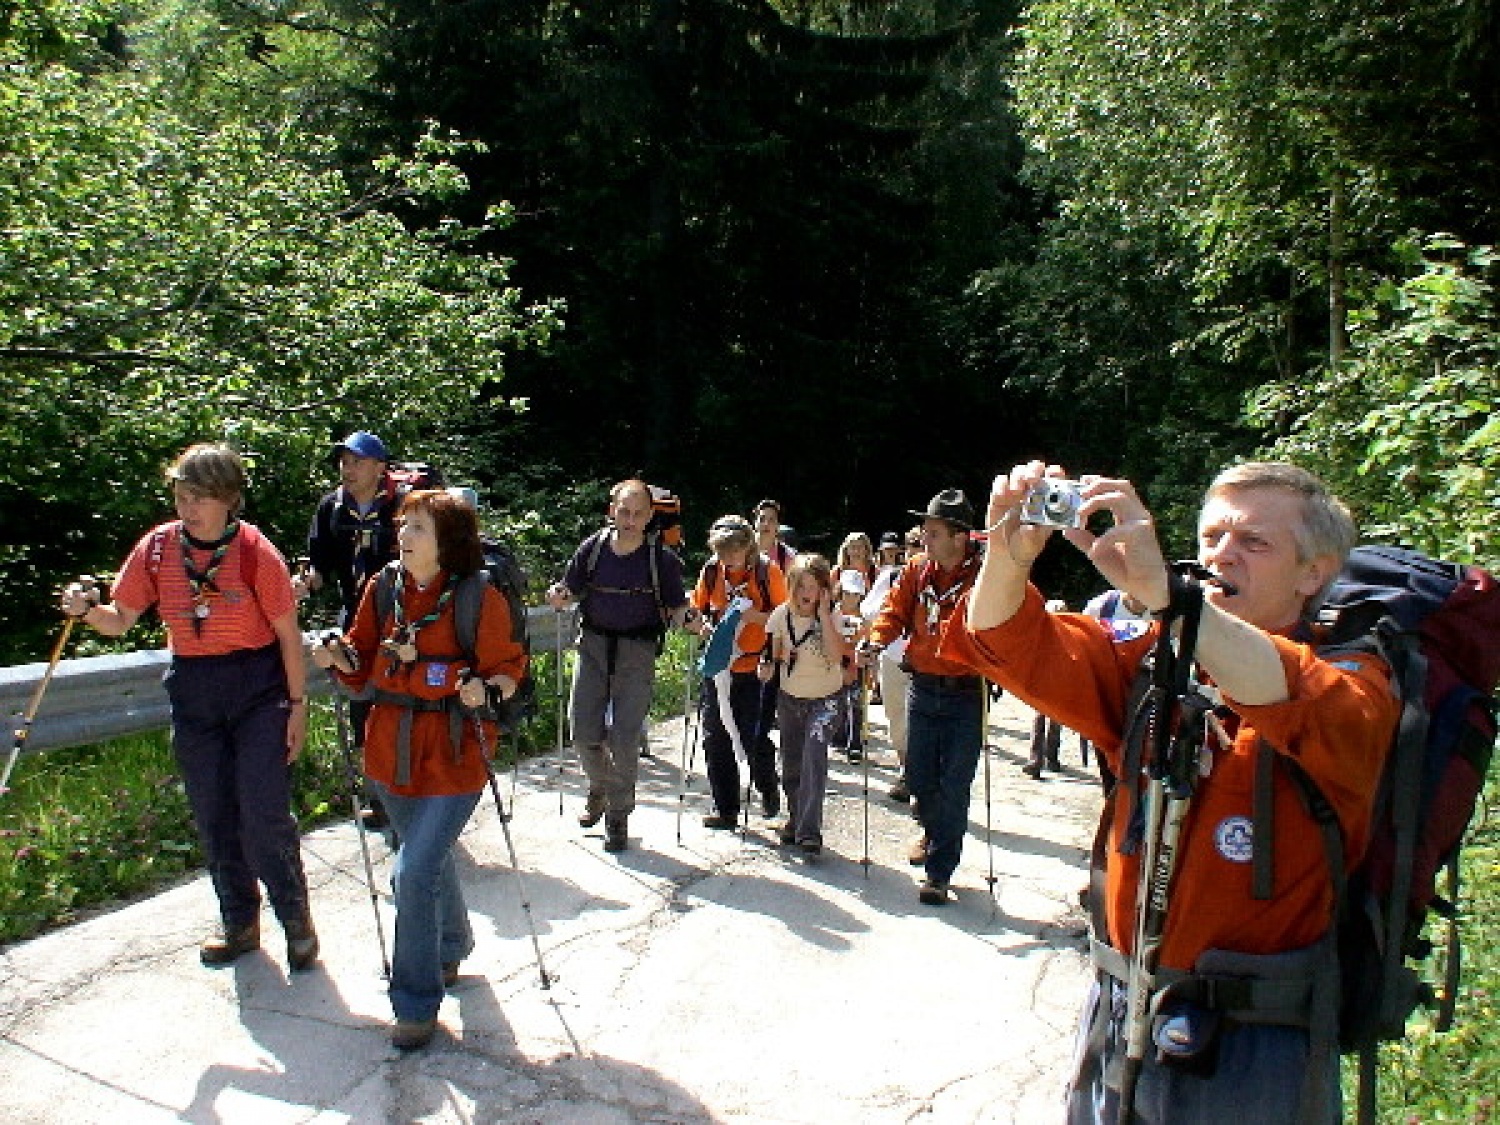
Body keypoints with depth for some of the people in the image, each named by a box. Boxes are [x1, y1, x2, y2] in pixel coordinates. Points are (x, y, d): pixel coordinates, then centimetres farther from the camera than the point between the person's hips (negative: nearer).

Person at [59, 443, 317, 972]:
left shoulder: (255, 550, -13)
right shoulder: (157, 546, -2)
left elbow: (288, 633, -8)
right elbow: (121, 620, 4)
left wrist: (297, 705, -8)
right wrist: (87, 609, -18)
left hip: (257, 688, -4)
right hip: (191, 689, 5)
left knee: (264, 814, -6)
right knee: (212, 815, 12)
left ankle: (295, 918, 16)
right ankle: (239, 920, 31)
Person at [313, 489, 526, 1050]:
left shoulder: (480, 598, -12)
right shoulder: (382, 589, 2)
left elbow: (508, 666, -5)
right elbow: (364, 662, 9)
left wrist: (485, 690, -24)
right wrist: (340, 657, -11)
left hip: (453, 756, -5)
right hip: (392, 751, 6)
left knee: (417, 872, -10)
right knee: (428, 859, 22)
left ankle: (417, 1004, 9)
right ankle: (453, 945, 50)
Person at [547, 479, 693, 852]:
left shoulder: (662, 559, -6)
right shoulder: (592, 548, 0)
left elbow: (676, 606, 0)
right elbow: (571, 591, 9)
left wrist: (687, 617, -22)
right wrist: (559, 597, -13)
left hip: (638, 652, -2)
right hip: (594, 644, 3)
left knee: (624, 737, -3)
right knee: (584, 731, 4)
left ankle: (618, 816, 17)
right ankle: (599, 788, 36)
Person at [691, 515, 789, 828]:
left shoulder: (767, 571, -8)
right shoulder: (711, 571, 3)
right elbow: (697, 609, 14)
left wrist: (756, 616, -22)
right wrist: (705, 624, -7)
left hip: (756, 667, -4)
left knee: (754, 738, -1)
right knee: (715, 740, 7)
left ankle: (768, 791, 30)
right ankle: (725, 809, 21)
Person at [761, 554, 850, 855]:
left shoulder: (832, 616, -11)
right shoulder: (781, 615, -6)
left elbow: (836, 654, -27)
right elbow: (772, 655, 4)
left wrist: (823, 614, -26)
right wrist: (767, 668, -18)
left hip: (826, 699, -3)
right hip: (790, 698, 3)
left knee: (814, 756, -21)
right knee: (791, 765, 10)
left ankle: (809, 831, -17)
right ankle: (796, 820, 32)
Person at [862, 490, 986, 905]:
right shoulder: (916, 570, 2)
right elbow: (895, 609, 1)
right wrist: (877, 640, -17)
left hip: (965, 694, -4)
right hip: (922, 689, 5)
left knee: (954, 786, 0)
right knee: (919, 776, 16)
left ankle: (939, 871, 12)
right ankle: (933, 832, 45)